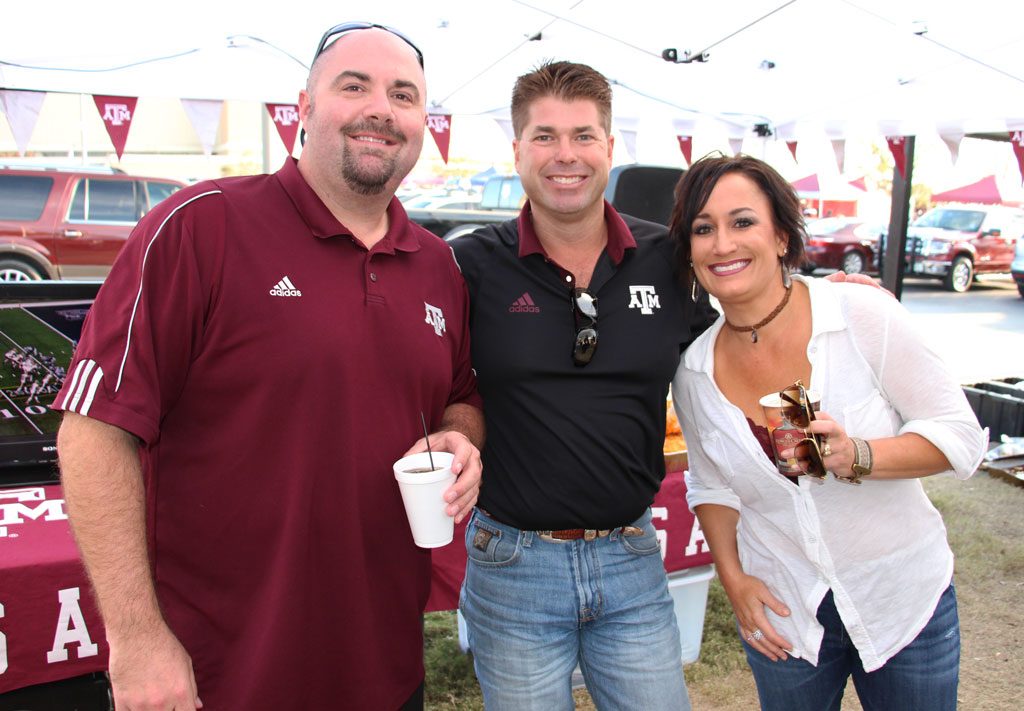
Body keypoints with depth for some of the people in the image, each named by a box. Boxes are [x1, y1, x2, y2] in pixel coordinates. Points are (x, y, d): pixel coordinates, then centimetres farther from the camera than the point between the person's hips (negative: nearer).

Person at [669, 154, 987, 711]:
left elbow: (961, 434, -12)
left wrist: (858, 456, -28)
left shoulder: (865, 315, -17)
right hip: (783, 614, 2)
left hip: (905, 598, -1)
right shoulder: (694, 370, -7)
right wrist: (732, 577, -3)